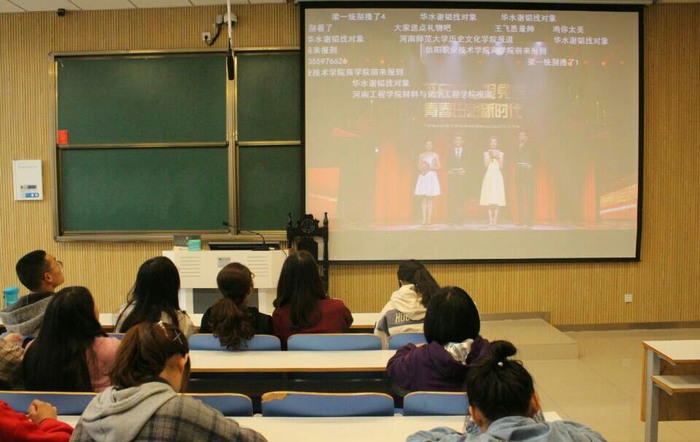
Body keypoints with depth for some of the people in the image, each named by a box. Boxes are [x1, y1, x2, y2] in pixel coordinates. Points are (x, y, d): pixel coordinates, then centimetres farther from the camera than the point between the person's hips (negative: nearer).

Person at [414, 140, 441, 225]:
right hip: (423, 176, 1)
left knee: (430, 199, -3)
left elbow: (438, 167, 4)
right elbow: (419, 167, 9)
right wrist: (423, 168, -11)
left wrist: (431, 168, -10)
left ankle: (429, 218, -2)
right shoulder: (421, 155, 10)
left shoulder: (435, 155, 7)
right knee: (423, 199, -4)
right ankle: (423, 219, -5)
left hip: (432, 176, -1)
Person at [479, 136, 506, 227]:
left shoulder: (500, 153, 10)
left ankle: (495, 220, -4)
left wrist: (497, 158, -8)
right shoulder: (486, 153, 10)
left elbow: (501, 167, 2)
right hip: (489, 176, 0)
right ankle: (490, 220, -2)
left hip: (497, 176, 0)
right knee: (489, 200, -5)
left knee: (497, 200, -6)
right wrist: (489, 156, -9)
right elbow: (485, 165, -4)